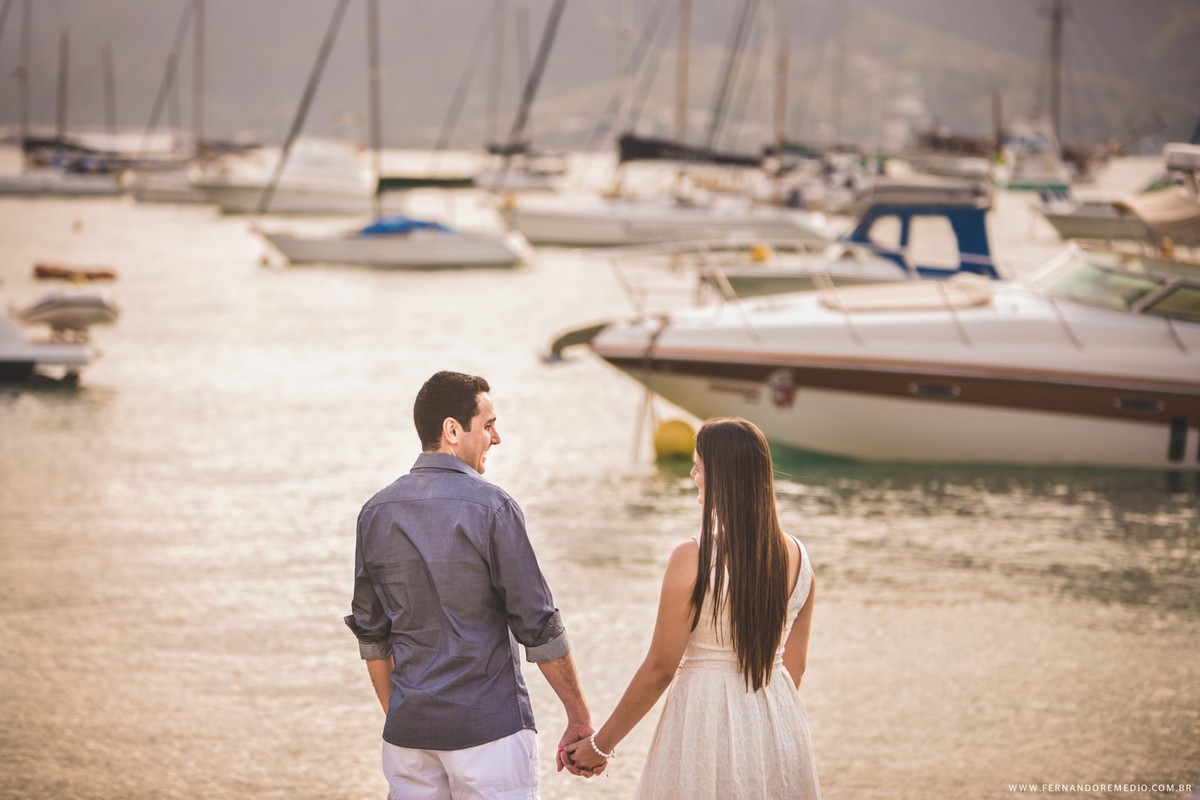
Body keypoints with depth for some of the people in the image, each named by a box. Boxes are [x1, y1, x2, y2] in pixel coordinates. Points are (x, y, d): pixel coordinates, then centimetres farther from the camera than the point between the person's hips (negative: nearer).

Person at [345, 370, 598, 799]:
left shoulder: (376, 512, 6)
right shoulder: (492, 507, -11)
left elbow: (371, 635, 12)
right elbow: (538, 626, -10)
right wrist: (579, 719, -2)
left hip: (409, 731, 5)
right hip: (490, 726, -5)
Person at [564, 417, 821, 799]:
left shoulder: (692, 559, -17)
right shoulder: (796, 557, -2)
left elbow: (659, 669, -12)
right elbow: (795, 664, 7)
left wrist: (601, 744, -2)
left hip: (706, 722, -5)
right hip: (778, 724, 5)